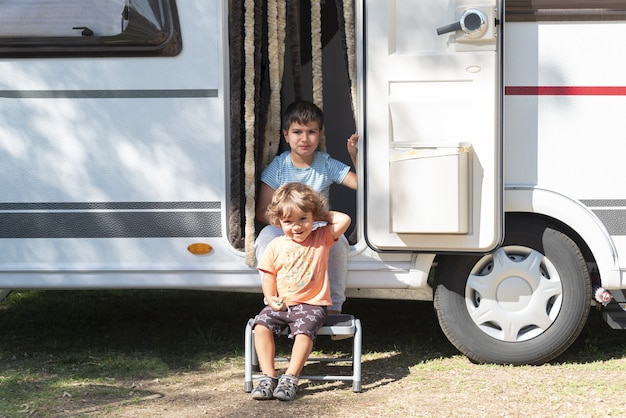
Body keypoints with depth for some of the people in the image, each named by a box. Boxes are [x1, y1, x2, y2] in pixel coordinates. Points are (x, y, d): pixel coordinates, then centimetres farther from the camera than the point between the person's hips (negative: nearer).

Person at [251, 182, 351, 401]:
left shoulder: (322, 239, 3)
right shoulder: (276, 246, 8)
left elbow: (344, 220, -9)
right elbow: (269, 276, 11)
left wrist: (321, 215, 3)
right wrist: (271, 298, -5)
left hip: (312, 304, -3)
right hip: (281, 305, 3)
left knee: (304, 329, -31)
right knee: (262, 324, -21)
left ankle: (290, 378, -27)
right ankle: (268, 377, -20)